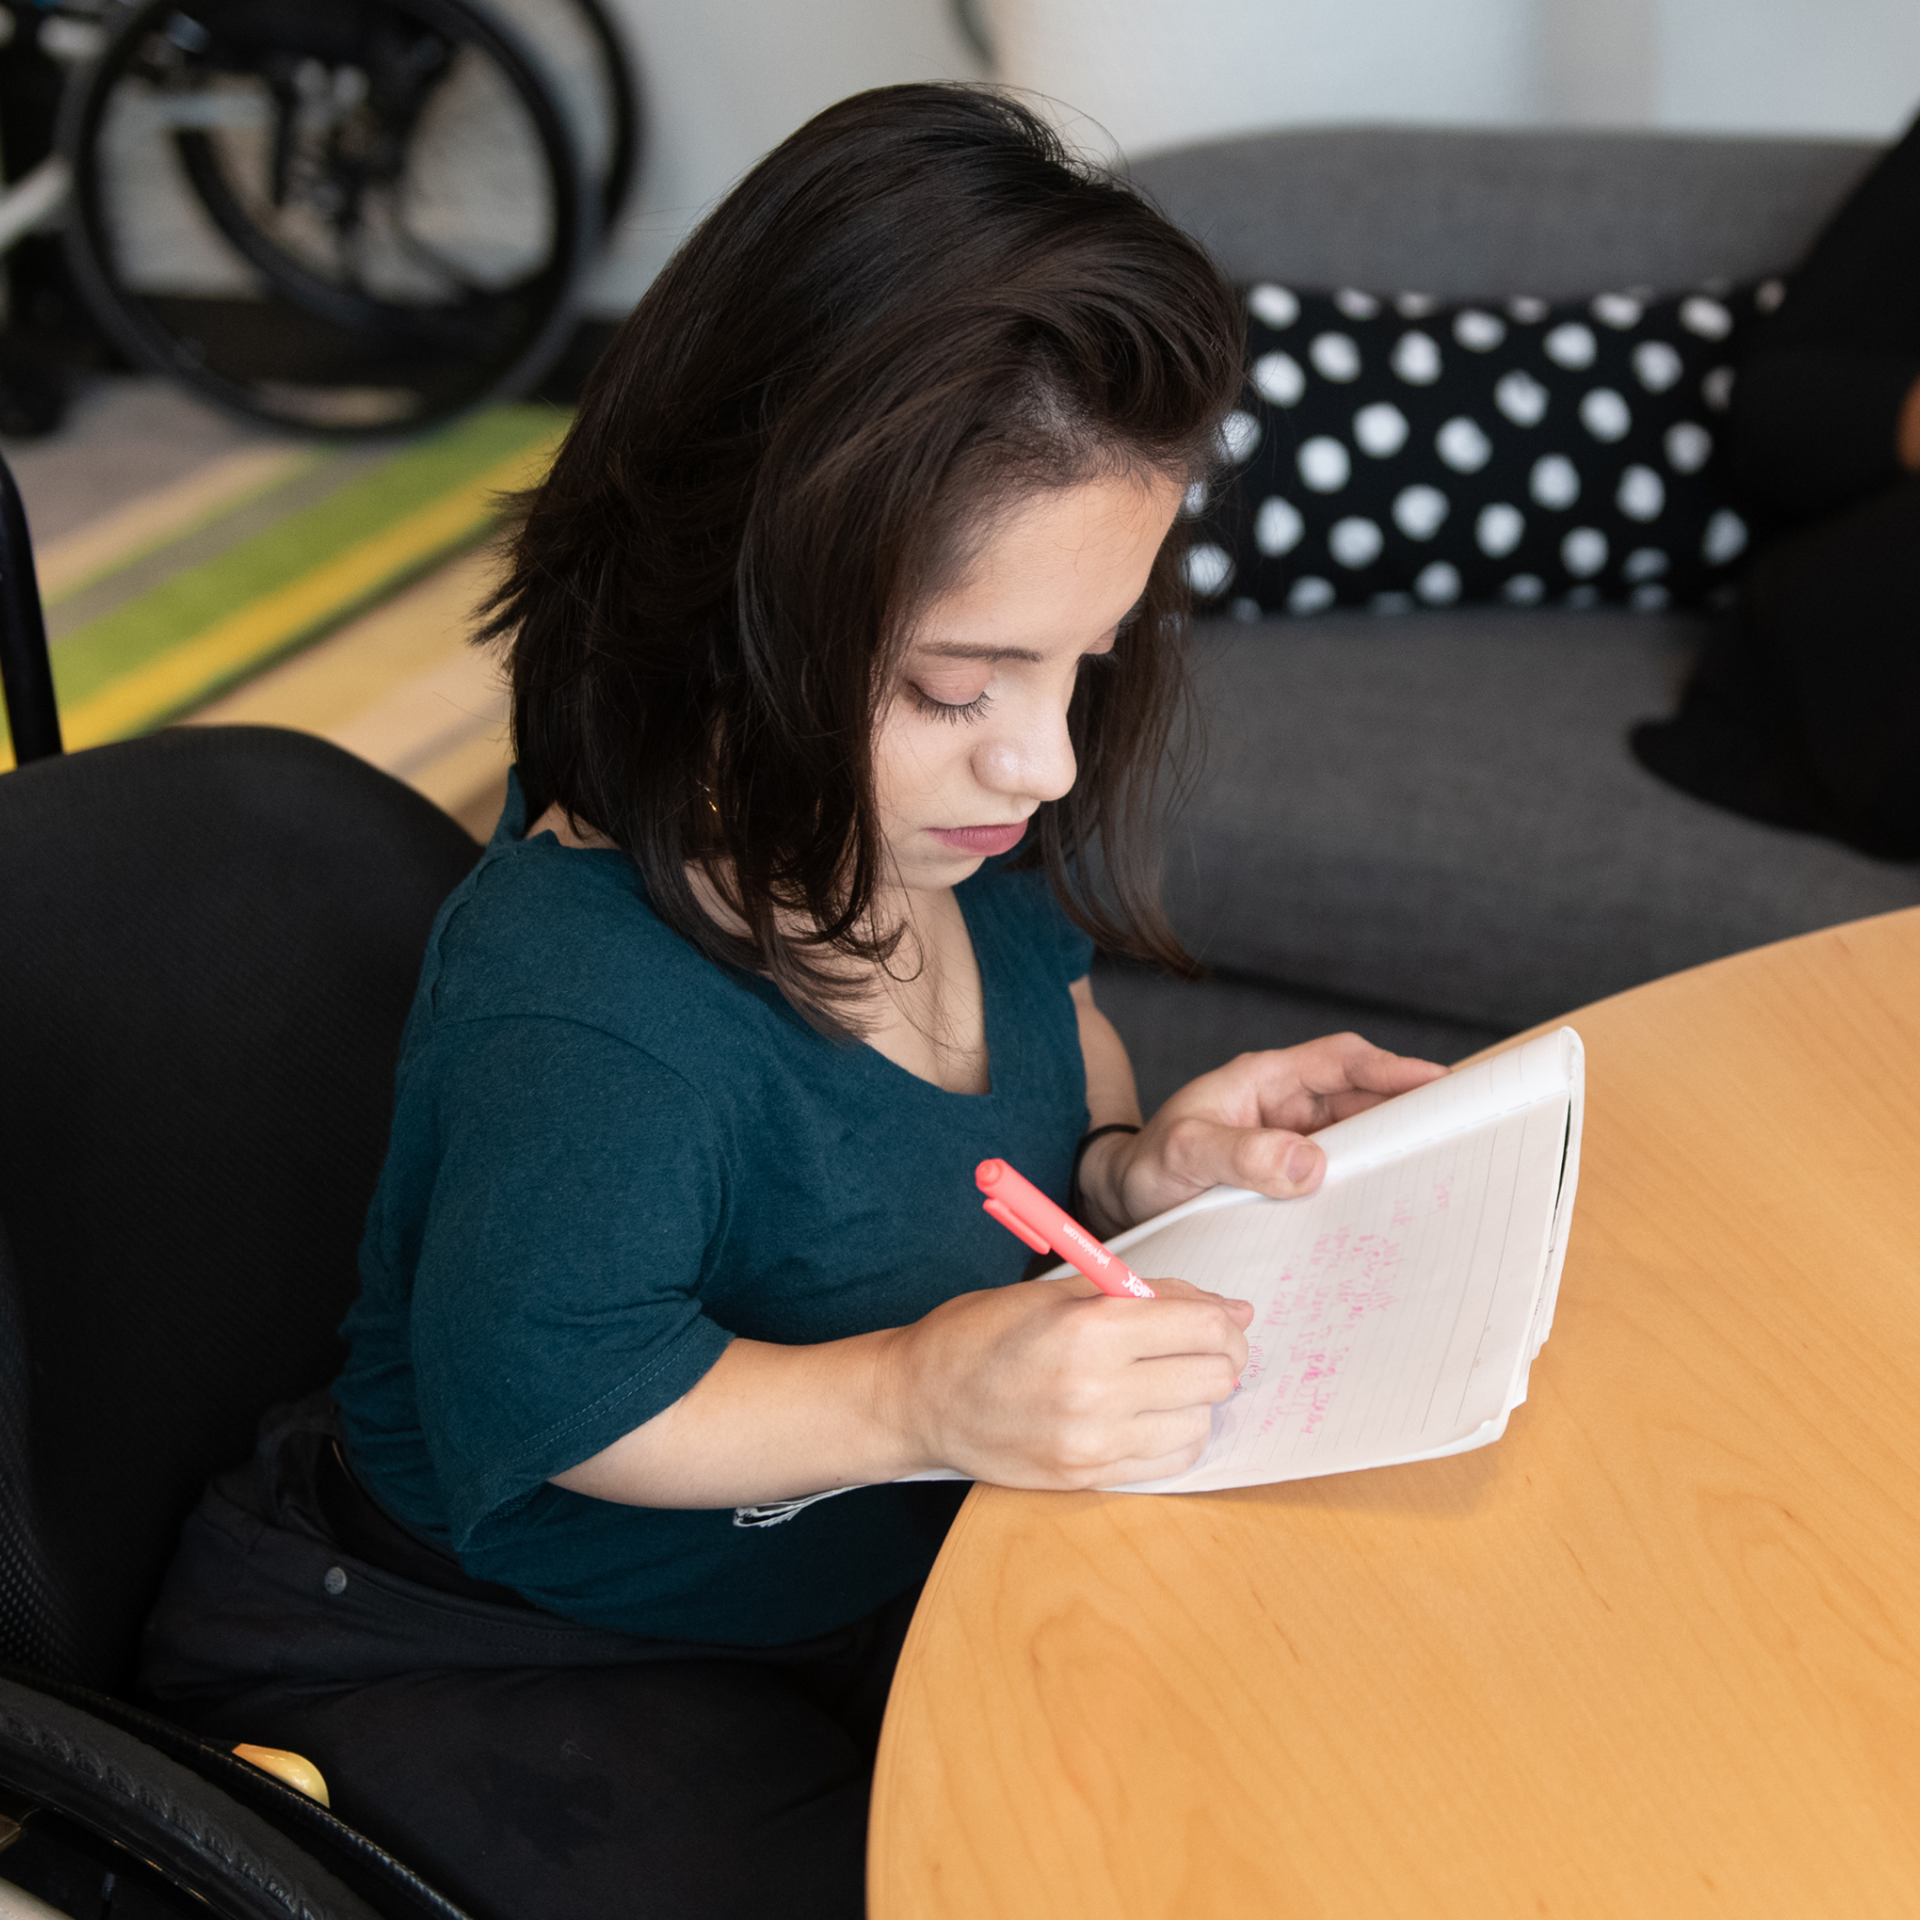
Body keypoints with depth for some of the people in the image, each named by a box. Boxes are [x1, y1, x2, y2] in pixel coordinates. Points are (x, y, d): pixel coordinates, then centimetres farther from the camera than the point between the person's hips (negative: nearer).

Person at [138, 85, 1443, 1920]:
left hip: (879, 1562, 7)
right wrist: (918, 1398, -35)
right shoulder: (581, 1008, -37)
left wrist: (1126, 1162, -11)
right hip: (506, 1657, -7)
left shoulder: (950, 828, -11)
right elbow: (536, 1400, -25)